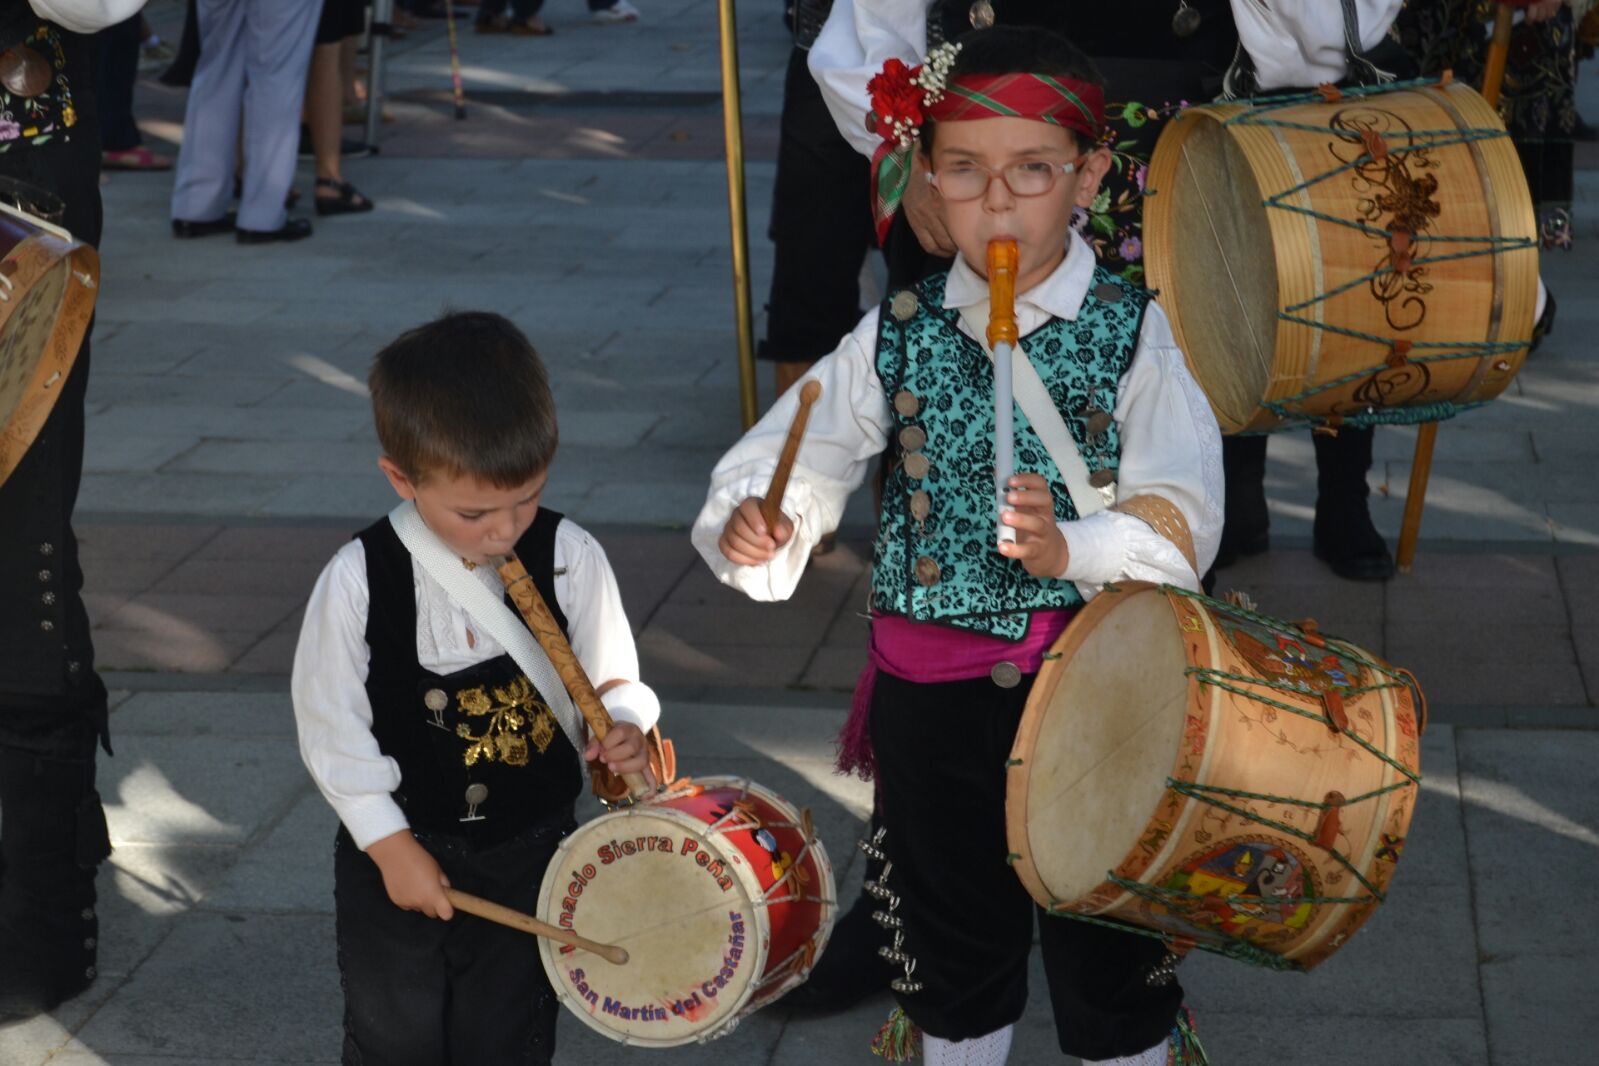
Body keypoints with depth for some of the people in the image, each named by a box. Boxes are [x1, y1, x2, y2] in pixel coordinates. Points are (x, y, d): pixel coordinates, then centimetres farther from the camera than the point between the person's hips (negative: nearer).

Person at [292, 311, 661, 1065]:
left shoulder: (570, 561, -15)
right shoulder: (359, 581, -18)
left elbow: (611, 680, -2)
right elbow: (332, 724, -9)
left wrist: (622, 728, -24)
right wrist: (390, 844, -9)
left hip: (529, 855, 1)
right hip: (395, 854, -1)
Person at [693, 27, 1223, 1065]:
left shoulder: (1137, 335, -10)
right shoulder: (899, 336, -2)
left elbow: (1180, 525, -17)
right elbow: (798, 463, -5)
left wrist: (1068, 548, -34)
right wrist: (749, 522, -27)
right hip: (928, 688, 2)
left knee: (1107, 933, 13)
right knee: (952, 933, 20)